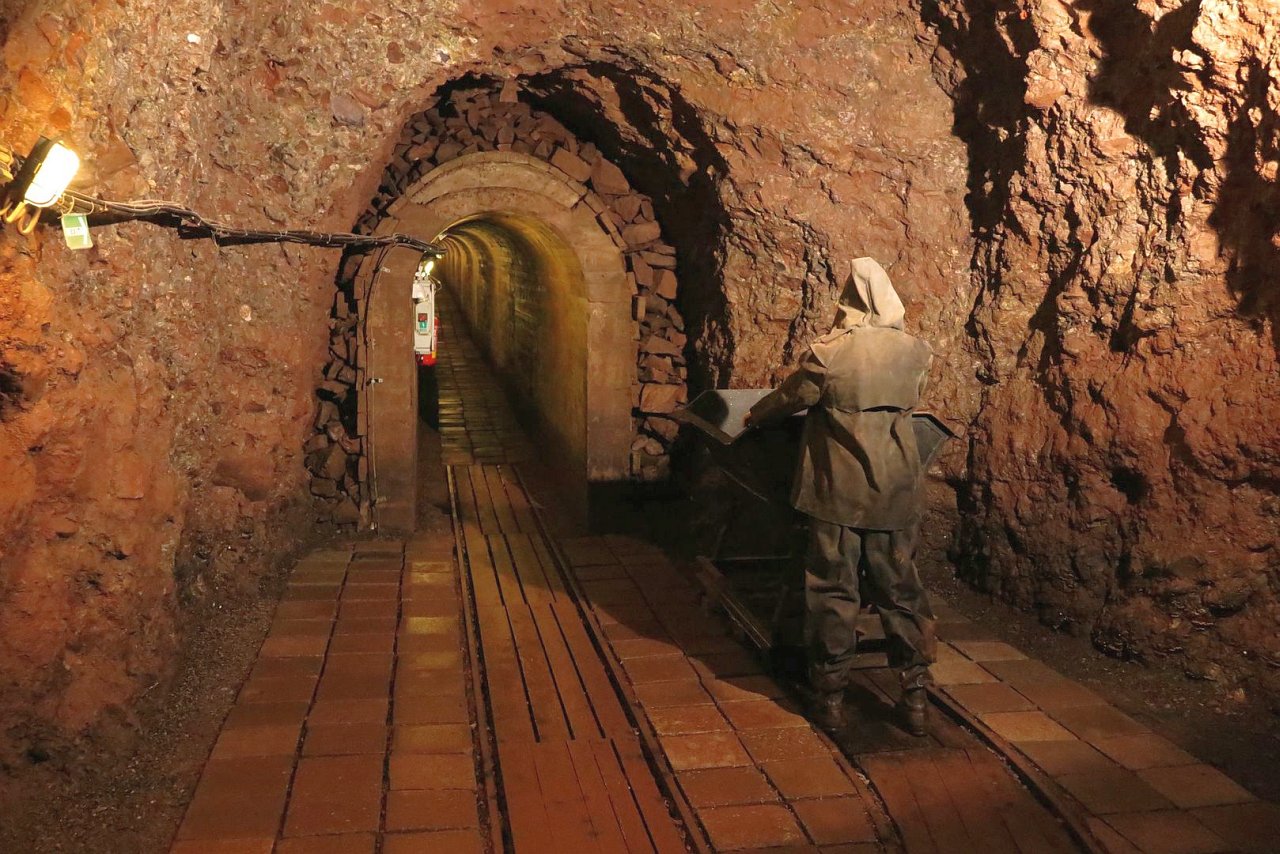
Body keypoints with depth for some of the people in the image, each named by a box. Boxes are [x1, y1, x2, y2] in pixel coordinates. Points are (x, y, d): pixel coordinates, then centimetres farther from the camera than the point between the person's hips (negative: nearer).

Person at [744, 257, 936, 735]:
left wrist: (753, 417, 19)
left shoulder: (829, 354, -13)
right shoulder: (916, 353, -2)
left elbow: (788, 399, -1)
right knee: (900, 589, 13)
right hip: (896, 493, 3)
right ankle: (915, 695, 18)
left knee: (833, 591, 7)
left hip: (838, 493, -3)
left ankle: (830, 696, 15)